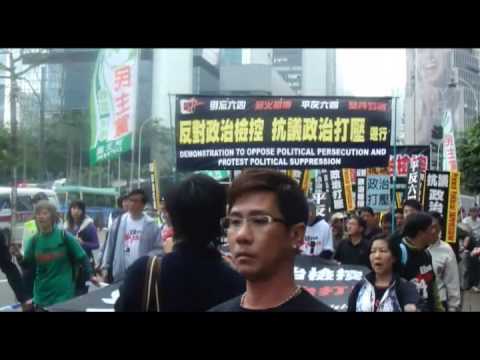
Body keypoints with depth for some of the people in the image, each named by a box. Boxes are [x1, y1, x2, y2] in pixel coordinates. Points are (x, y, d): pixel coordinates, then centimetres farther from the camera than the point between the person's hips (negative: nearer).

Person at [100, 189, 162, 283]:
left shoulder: (150, 224, -1)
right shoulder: (119, 221, 6)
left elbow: (159, 249, -1)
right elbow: (110, 246, 8)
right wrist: (105, 267, 3)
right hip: (120, 274, 2)